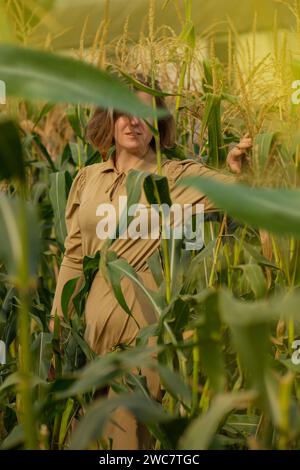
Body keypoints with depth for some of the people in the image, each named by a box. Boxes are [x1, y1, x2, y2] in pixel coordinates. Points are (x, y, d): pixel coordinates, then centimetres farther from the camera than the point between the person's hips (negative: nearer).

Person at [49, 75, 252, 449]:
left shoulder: (178, 176, -3)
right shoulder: (88, 179, 8)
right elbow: (73, 256, 12)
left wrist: (241, 171, -36)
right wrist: (57, 324, 10)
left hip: (146, 312, -4)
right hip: (98, 314, 4)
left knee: (130, 428, 3)